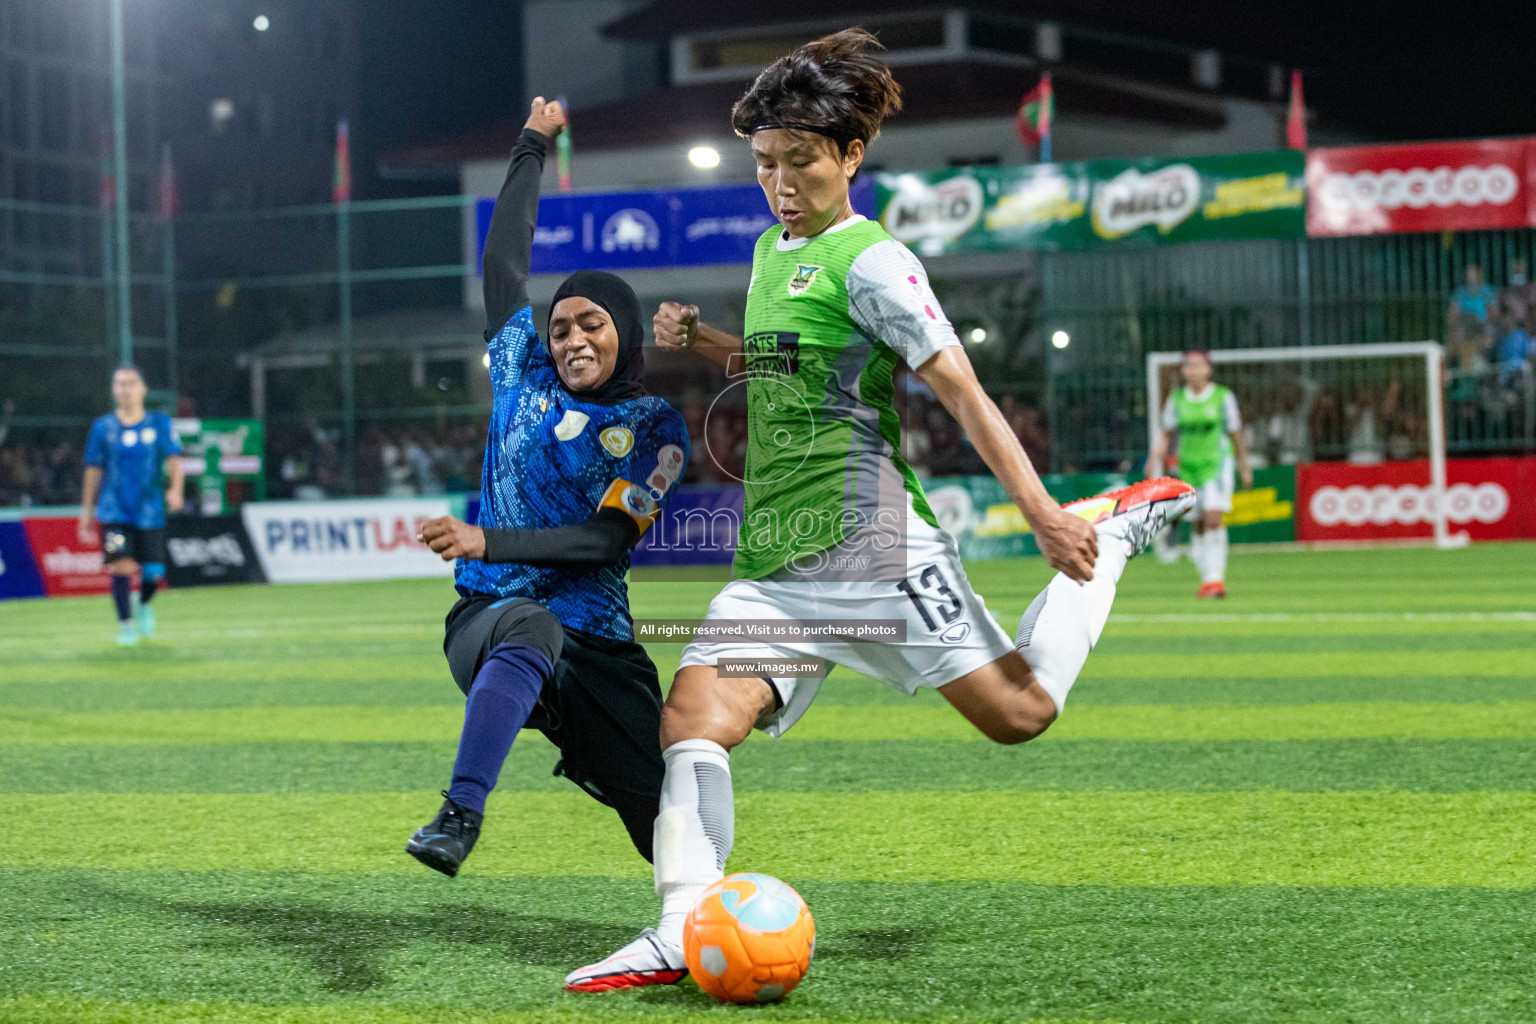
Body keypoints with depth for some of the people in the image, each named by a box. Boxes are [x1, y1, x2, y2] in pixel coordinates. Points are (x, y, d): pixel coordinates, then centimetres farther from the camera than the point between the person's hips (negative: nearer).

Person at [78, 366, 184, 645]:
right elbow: (93, 470, 10)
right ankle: (126, 624, 1)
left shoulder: (160, 423, 4)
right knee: (122, 566, -15)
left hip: (150, 513, 1)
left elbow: (173, 459, -5)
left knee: (153, 573, 0)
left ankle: (143, 603, 33)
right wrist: (86, 511, 10)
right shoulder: (103, 428, 5)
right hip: (114, 512, 0)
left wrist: (175, 488, -24)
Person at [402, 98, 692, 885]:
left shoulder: (655, 427, 4)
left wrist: (486, 542, -17)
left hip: (599, 648, 0)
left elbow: (607, 539, -8)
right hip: (488, 616, 0)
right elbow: (506, 261, 20)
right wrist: (533, 148, 26)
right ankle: (460, 818, -55)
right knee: (532, 626, -40)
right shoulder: (525, 377, 14)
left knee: (670, 823, -11)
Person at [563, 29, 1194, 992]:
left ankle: (1115, 529, 14)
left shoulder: (870, 263, -6)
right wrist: (704, 341, 16)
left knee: (1019, 712, -7)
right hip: (775, 562, 7)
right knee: (693, 717, -12)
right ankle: (682, 934, -14)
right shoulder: (772, 248, 19)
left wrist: (1045, 514, -16)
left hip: (866, 538, -7)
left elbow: (965, 394, -10)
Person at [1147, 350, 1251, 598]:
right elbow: (1167, 433, 14)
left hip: (1217, 463, -3)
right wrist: (1156, 457, -4)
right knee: (1197, 524, 4)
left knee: (1213, 519, -17)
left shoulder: (1223, 396, -1)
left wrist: (1244, 466, 13)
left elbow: (1236, 433, 7)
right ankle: (1207, 577, 17)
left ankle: (1215, 578, -17)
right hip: (1188, 466, 3)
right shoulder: (1176, 399, 5)